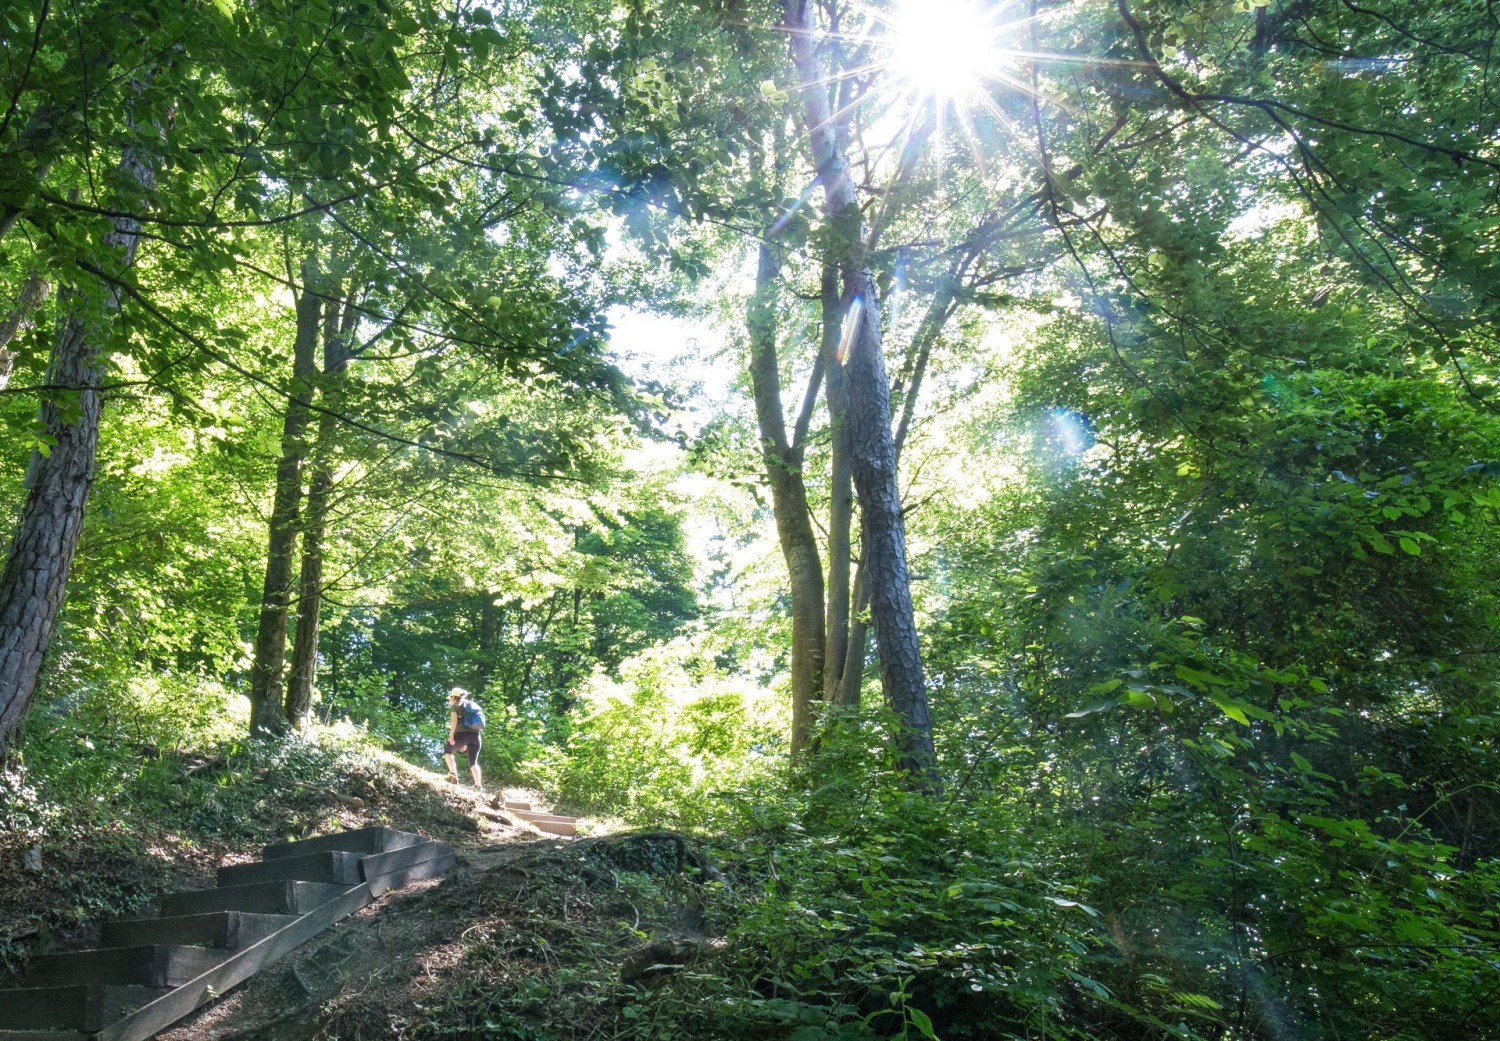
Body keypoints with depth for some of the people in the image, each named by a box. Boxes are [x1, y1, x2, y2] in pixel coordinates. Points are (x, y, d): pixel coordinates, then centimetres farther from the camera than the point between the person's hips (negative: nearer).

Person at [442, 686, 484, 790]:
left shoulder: (455, 706, 10)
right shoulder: (471, 705, 29)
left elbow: (454, 720, -8)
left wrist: (451, 735, -13)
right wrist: (466, 743, 30)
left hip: (463, 734, -6)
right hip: (476, 735, 6)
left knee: (447, 750, 16)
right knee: (473, 761, 6)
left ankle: (453, 774, -1)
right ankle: (479, 786, -7)